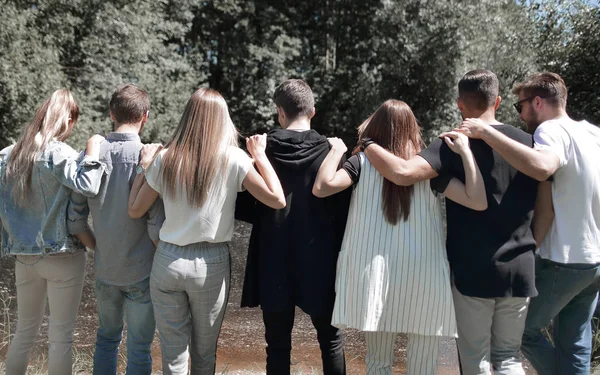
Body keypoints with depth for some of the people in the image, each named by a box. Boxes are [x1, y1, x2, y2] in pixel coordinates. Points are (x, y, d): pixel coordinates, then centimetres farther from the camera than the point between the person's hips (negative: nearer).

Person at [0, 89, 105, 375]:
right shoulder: (62, 156, -15)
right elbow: (75, 220, -22)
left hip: (24, 256, 6)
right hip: (62, 257, -5)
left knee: (25, 330, 20)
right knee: (61, 335, 7)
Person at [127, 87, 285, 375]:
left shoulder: (166, 159, -3)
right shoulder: (233, 159, -10)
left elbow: (135, 210, 5)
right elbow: (277, 200, -13)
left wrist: (144, 165, 16)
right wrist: (259, 154, -3)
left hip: (168, 261, 2)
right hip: (212, 263, -1)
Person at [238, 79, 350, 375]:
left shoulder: (264, 150, -7)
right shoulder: (330, 151, -8)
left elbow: (246, 207, -1)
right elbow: (343, 210, -5)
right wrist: (341, 255, 8)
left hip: (274, 263, 0)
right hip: (320, 263, 0)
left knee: (278, 345, 12)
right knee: (331, 341, 18)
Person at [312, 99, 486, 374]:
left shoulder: (364, 161, 0)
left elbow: (321, 188, -12)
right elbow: (478, 202, -8)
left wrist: (336, 150, 2)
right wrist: (465, 151, 0)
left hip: (376, 275, 1)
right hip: (424, 277, 0)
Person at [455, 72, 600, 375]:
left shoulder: (553, 130, -17)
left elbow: (540, 167, -40)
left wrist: (485, 132, -34)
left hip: (563, 261, -8)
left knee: (522, 330, 10)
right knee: (574, 342, 16)